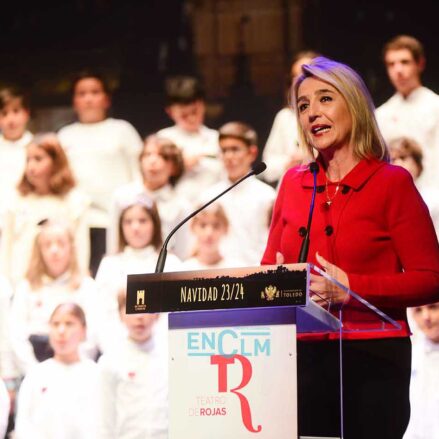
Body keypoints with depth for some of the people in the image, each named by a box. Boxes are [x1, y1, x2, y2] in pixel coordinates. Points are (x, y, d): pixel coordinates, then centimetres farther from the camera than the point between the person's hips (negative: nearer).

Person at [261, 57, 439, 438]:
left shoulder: (392, 182, -3)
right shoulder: (294, 184, 10)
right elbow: (271, 266, 17)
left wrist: (350, 288, -17)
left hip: (373, 358, -4)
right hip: (304, 359, 4)